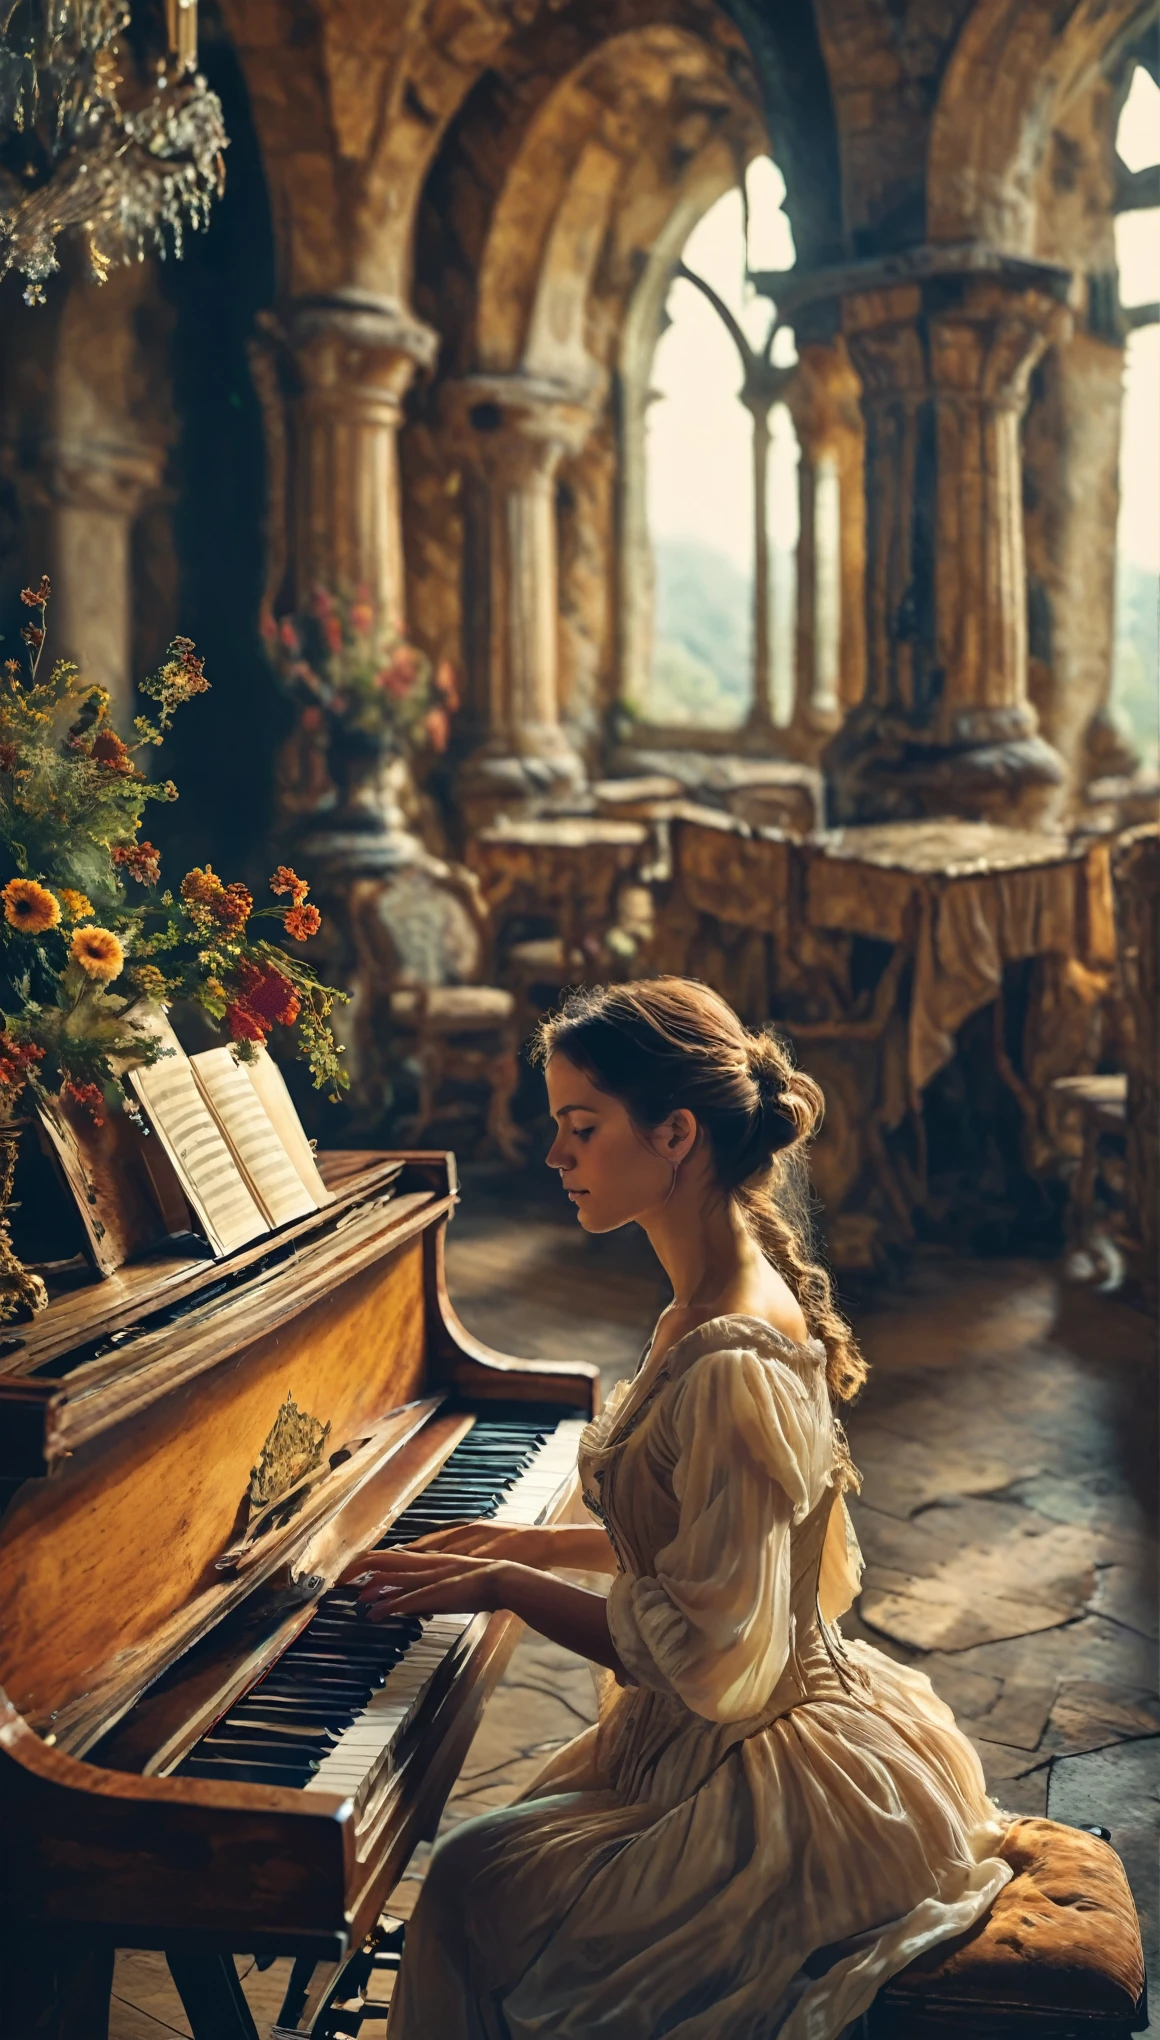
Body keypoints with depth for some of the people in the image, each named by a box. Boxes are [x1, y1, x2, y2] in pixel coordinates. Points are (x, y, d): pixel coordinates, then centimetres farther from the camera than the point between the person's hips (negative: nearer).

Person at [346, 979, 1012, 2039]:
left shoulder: (732, 1365, -30)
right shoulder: (733, 1294, 1)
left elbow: (714, 1662, -27)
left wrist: (506, 1585, -18)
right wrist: (542, 1544, 7)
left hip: (773, 1783, -9)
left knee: (475, 1888, -3)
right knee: (509, 1834, 19)